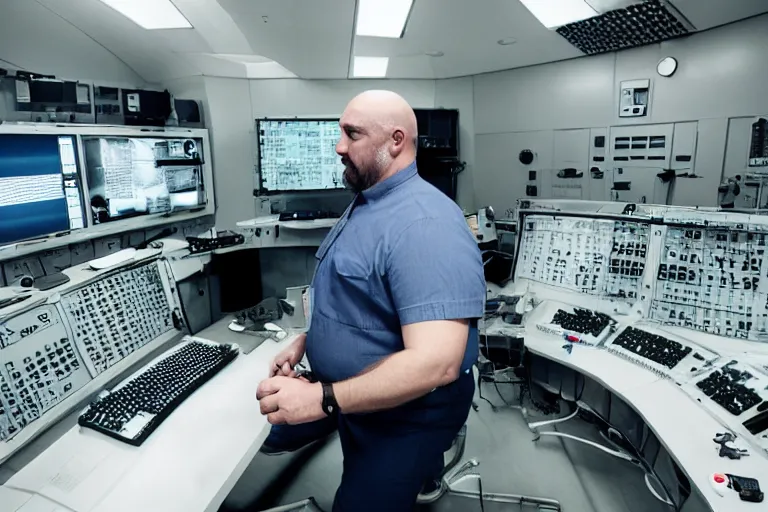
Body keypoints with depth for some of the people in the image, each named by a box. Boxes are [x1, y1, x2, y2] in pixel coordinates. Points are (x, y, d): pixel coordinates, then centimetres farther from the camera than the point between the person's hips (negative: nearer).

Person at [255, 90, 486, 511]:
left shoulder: (425, 225, -29)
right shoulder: (363, 203, 5)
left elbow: (436, 363, -35)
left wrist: (321, 399, -35)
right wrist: (304, 342, 6)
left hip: (406, 412, -9)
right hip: (346, 388, 10)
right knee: (273, 434, 26)